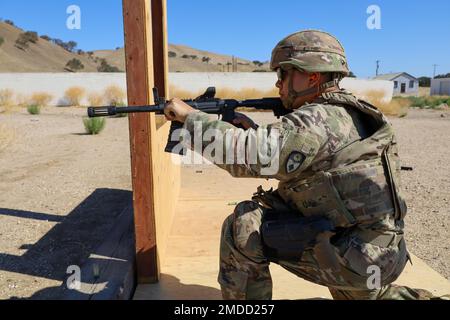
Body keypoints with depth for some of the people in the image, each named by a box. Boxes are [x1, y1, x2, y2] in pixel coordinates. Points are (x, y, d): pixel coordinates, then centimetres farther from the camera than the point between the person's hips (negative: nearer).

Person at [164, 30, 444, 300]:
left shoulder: (317, 119, -21)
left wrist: (190, 116, -15)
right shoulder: (346, 113, 9)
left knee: (243, 225, -10)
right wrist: (255, 132, 1)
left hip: (351, 260, -9)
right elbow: (283, 160, 14)